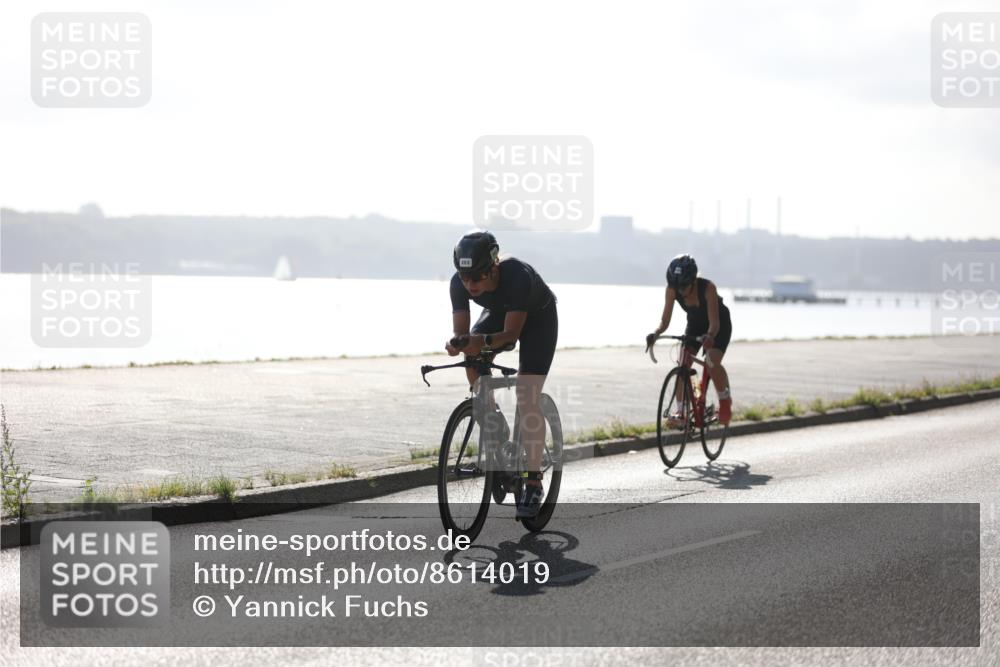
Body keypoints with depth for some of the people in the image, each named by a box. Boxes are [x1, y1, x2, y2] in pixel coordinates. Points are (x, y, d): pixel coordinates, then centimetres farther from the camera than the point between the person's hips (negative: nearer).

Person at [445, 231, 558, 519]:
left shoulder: (518, 276, -40)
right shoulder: (460, 283, -28)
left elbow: (511, 333, -38)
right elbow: (461, 331, -25)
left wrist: (484, 342, -57)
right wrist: (458, 343, -49)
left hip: (538, 316, -5)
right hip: (498, 312, 5)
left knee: (527, 398, -16)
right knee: (472, 358, -24)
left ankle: (533, 483, -10)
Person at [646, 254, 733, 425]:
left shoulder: (707, 288, -35)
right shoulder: (672, 290, -24)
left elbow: (714, 322, -39)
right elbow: (665, 320, -23)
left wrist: (710, 336, -60)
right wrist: (655, 334, -44)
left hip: (720, 324, -4)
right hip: (695, 324, 4)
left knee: (713, 363, -27)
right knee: (682, 366, -15)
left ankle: (725, 399, -1)